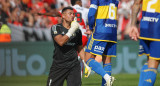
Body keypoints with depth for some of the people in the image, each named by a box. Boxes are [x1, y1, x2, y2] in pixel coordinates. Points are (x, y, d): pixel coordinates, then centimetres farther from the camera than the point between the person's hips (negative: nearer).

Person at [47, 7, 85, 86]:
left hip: (74, 65, 2)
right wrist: (71, 30, -18)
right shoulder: (55, 28, 0)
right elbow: (60, 42, -17)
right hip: (58, 65, -2)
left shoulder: (77, 31, 11)